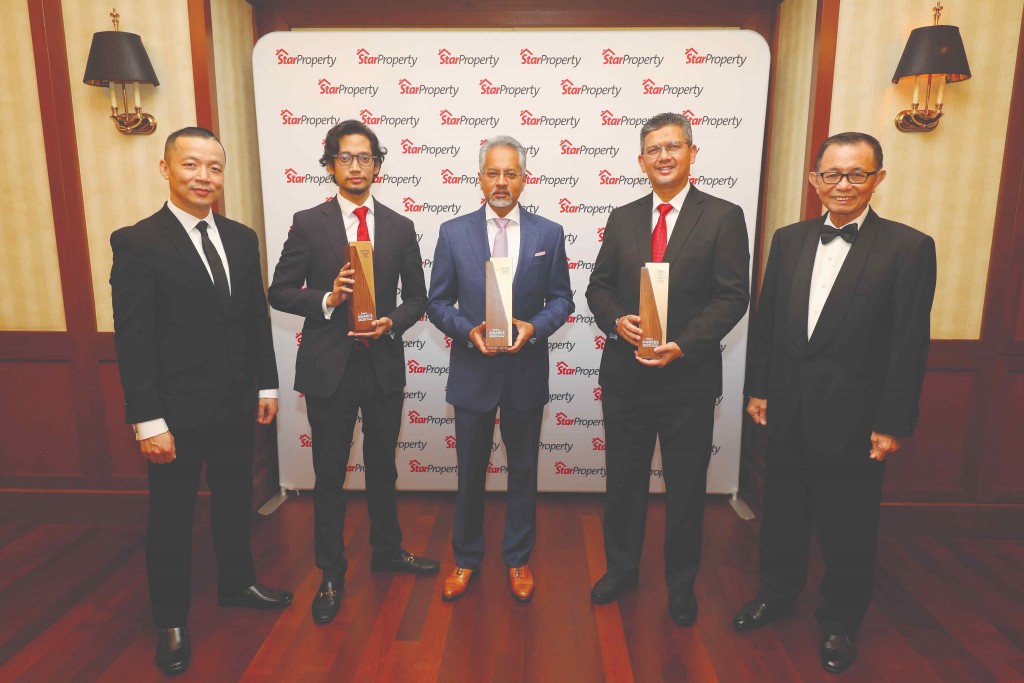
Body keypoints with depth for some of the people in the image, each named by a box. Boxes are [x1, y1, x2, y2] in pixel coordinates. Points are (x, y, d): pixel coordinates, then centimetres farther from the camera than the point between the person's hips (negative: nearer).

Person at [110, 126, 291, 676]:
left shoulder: (241, 238, 6)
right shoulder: (137, 242, -11)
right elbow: (133, 340, -14)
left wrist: (267, 385, 8)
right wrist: (148, 420, -16)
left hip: (237, 404, 5)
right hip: (177, 410, -5)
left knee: (235, 501, 20)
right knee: (172, 517, 12)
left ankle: (236, 584, 42)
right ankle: (171, 622, 31)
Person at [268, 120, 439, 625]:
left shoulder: (400, 228, 4)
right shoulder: (308, 224, -2)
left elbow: (416, 296, 7)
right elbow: (280, 292, -1)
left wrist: (392, 323, -13)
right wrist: (326, 300, -19)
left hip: (384, 365, 2)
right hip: (329, 366, -2)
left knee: (383, 467, 18)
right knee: (330, 475, 9)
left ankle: (387, 551, 39)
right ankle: (331, 574, 27)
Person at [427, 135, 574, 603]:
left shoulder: (549, 233, 0)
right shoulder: (453, 232, -1)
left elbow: (561, 299, 3)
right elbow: (437, 303, 1)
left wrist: (534, 327, -16)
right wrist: (468, 331, -17)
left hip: (526, 372, 1)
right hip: (473, 371, 0)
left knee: (523, 471, 14)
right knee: (470, 473, 14)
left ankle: (518, 560, 35)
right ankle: (466, 559, 35)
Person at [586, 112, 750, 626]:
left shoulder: (723, 217, -3)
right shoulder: (623, 218, 8)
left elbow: (733, 296, -8)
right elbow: (599, 286, 9)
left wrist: (683, 345, -20)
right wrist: (616, 320, -12)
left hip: (689, 376, -3)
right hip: (626, 372, 3)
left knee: (686, 486, 12)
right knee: (623, 479, 15)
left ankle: (681, 582, 34)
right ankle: (621, 568, 36)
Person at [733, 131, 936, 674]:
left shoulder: (908, 247, -8)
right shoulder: (788, 239, 4)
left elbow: (910, 344, -9)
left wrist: (892, 424, -10)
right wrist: (758, 388, 7)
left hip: (853, 417, -3)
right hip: (787, 410, 4)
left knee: (848, 526, 12)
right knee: (782, 510, 18)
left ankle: (839, 622, 35)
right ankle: (778, 594, 41)